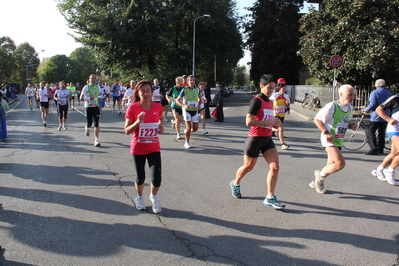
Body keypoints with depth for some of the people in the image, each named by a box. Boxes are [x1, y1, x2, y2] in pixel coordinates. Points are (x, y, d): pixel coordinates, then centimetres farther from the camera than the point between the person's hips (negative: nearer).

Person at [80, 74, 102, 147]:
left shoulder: (98, 87, 9)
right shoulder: (86, 87, -5)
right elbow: (81, 98, -8)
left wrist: (99, 98, 6)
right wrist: (89, 98, -23)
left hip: (96, 107, 2)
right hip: (88, 107, -2)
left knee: (97, 124, -10)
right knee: (89, 124, 7)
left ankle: (96, 140, -10)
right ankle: (86, 128, 46)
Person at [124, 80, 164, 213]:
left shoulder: (158, 107, -5)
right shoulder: (133, 108, -11)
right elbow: (127, 131, -9)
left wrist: (161, 126, -2)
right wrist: (138, 122, -25)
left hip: (154, 148, 1)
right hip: (138, 148, -1)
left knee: (157, 178, -8)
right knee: (140, 177, 11)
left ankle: (154, 197, 23)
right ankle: (139, 197, 41)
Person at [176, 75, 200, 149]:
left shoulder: (197, 89, 3)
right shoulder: (185, 90, -10)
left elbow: (199, 98, 22)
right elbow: (177, 100, -7)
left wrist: (198, 105, 3)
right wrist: (184, 105, -24)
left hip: (195, 111, 4)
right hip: (187, 110, -4)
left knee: (195, 128, 2)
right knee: (189, 127, -11)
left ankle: (186, 131, 35)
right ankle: (187, 143, 7)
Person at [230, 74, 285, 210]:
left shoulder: (270, 102, 11)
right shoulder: (257, 100, -14)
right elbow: (249, 121, -24)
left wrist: (275, 123, 4)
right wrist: (269, 123, -23)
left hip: (267, 139, 7)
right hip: (255, 139, -7)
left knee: (275, 166, -6)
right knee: (248, 167, 11)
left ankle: (270, 198, 3)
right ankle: (235, 184, 40)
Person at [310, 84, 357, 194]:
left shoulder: (350, 108, 9)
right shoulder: (332, 106, -15)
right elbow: (317, 119, -12)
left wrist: (351, 125, 0)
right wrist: (326, 133, -22)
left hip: (339, 141, 8)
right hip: (329, 139, -8)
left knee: (331, 166, 14)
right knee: (340, 163, -21)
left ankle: (316, 182, 35)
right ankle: (320, 174, 4)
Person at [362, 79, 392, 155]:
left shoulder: (374, 92, -9)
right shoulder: (389, 93, 11)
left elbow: (372, 104, -18)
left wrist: (366, 110, -3)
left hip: (376, 116, -7)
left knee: (371, 132, -4)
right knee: (382, 132, 15)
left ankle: (373, 149, -14)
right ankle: (380, 148, 19)